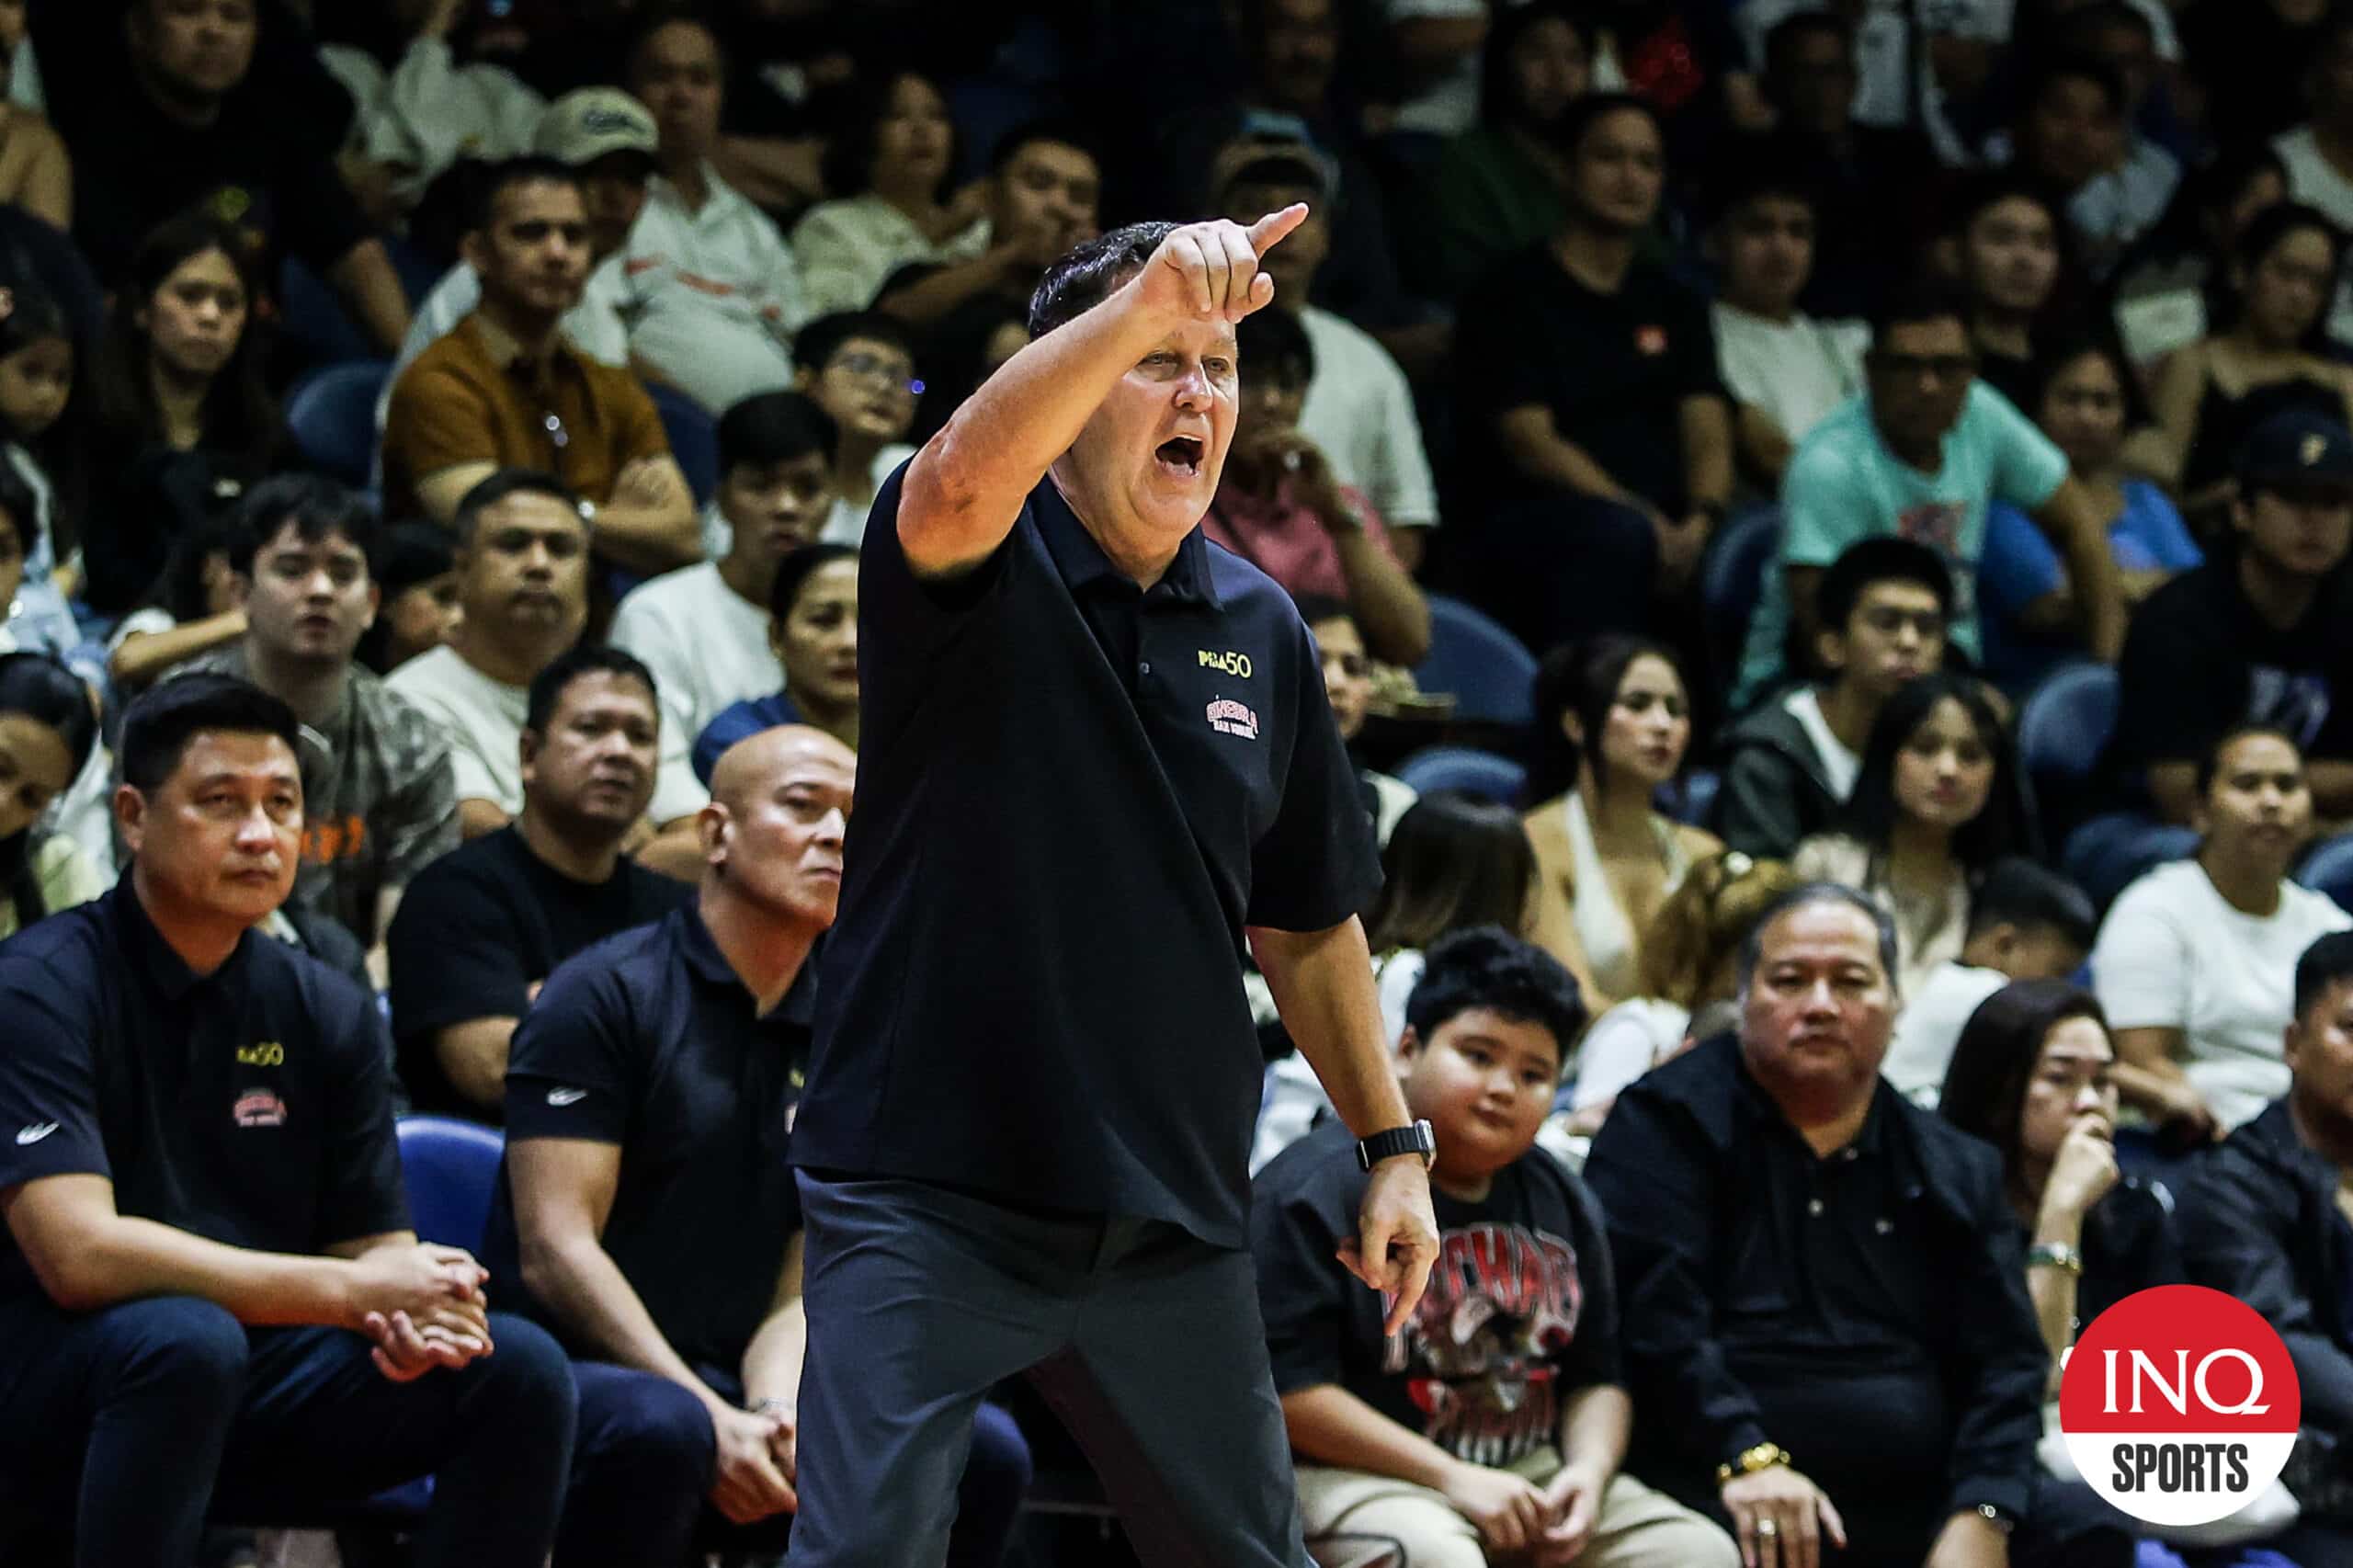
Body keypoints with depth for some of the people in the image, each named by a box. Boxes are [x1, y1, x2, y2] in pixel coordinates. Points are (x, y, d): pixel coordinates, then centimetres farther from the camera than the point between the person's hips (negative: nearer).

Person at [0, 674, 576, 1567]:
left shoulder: (329, 1014, 8)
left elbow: (375, 1244, 9)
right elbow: (80, 1255, -23)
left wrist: (408, 1314, -18)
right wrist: (354, 1291, -23)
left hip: (255, 1391, 6)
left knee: (517, 1368, -13)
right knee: (188, 1337, -37)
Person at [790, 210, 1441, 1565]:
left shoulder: (1263, 628, 10)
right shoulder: (982, 560, -6)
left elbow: (1310, 921, 19)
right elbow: (964, 479, -32)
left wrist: (1393, 1144, 14)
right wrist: (1144, 304, -46)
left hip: (1172, 1225, 5)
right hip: (928, 1198, -5)